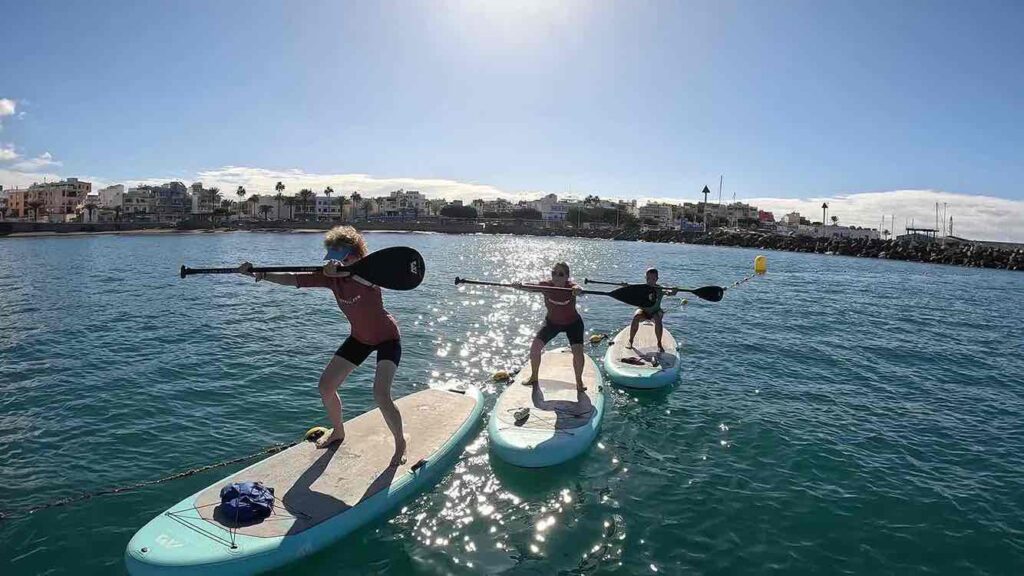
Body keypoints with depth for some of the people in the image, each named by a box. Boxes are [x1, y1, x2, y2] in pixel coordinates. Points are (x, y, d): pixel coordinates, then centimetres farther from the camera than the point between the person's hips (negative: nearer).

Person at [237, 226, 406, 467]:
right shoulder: (330, 277, -11)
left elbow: (366, 278, -52)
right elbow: (291, 279, -16)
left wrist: (344, 270, -70)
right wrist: (258, 274, -30)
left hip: (387, 338, -7)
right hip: (359, 338, 7)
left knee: (381, 395, -21)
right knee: (326, 386, 5)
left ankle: (401, 444, 3)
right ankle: (338, 431, 32)